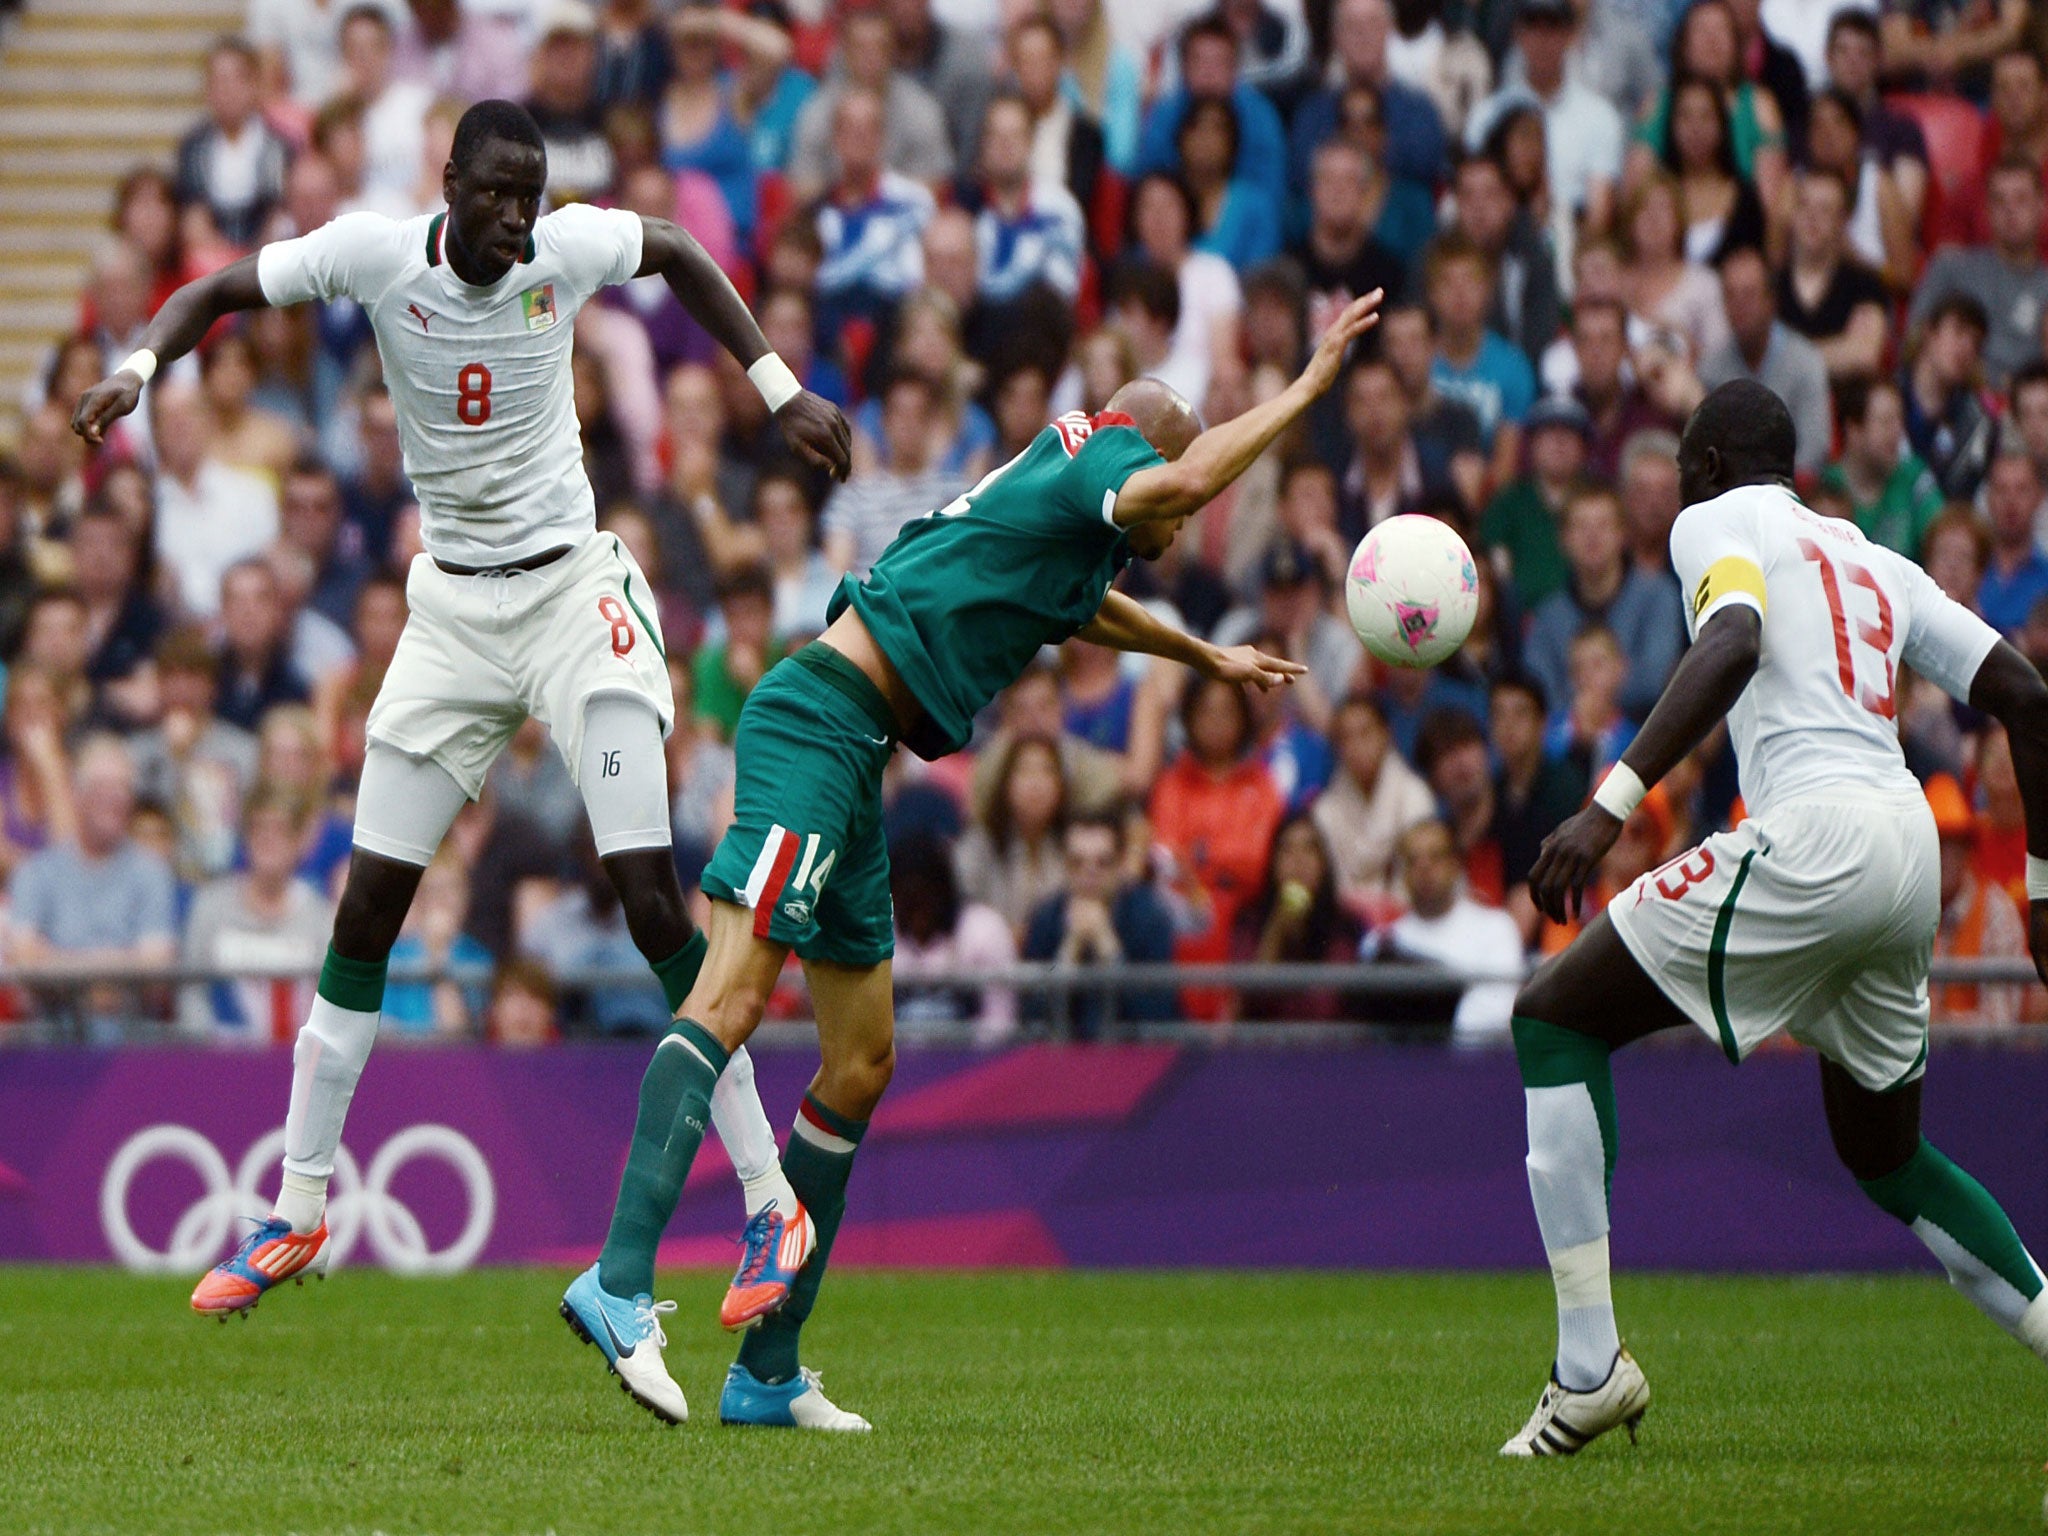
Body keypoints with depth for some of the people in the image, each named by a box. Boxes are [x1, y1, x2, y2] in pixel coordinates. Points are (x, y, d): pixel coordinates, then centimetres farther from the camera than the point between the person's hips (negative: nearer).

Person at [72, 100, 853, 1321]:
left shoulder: (572, 248, -10)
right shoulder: (377, 254, -11)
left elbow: (682, 256, 11)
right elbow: (219, 292, -2)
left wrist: (782, 390, 9)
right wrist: (141, 366, -21)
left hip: (572, 591, -2)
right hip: (453, 611, 2)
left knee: (653, 898, -12)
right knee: (367, 909, 2)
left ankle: (776, 1208, -7)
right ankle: (299, 1212, 14)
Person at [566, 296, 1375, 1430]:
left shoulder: (1055, 512, 27)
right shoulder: (1086, 463, -1)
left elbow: (1083, 605, 51)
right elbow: (1188, 478, -25)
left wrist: (1205, 657, 64)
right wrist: (1307, 385, -15)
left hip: (846, 764, 10)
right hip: (818, 727, -10)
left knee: (860, 1066, 10)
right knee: (729, 1002, -23)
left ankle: (767, 1374, 11)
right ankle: (620, 1281, -37)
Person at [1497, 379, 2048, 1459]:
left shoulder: (1715, 523, 7)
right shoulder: (1873, 561, 28)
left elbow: (1732, 645, -16)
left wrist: (1611, 805, -23)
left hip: (1814, 835, -8)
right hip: (1909, 844, 8)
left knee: (1555, 1019, 3)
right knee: (1885, 1157, 24)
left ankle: (1588, 1364, -7)